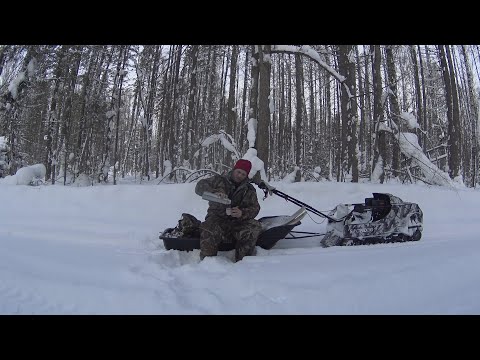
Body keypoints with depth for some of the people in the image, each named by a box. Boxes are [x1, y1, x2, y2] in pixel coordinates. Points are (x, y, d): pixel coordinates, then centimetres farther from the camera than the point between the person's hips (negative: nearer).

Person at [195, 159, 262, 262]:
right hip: (217, 219, -2)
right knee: (209, 232, -35)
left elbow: (255, 208, 5)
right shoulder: (219, 180, 7)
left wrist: (242, 213, -18)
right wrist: (215, 192, -25)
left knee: (255, 226, -27)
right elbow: (200, 186, -4)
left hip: (238, 222, 2)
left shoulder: (249, 190, 13)